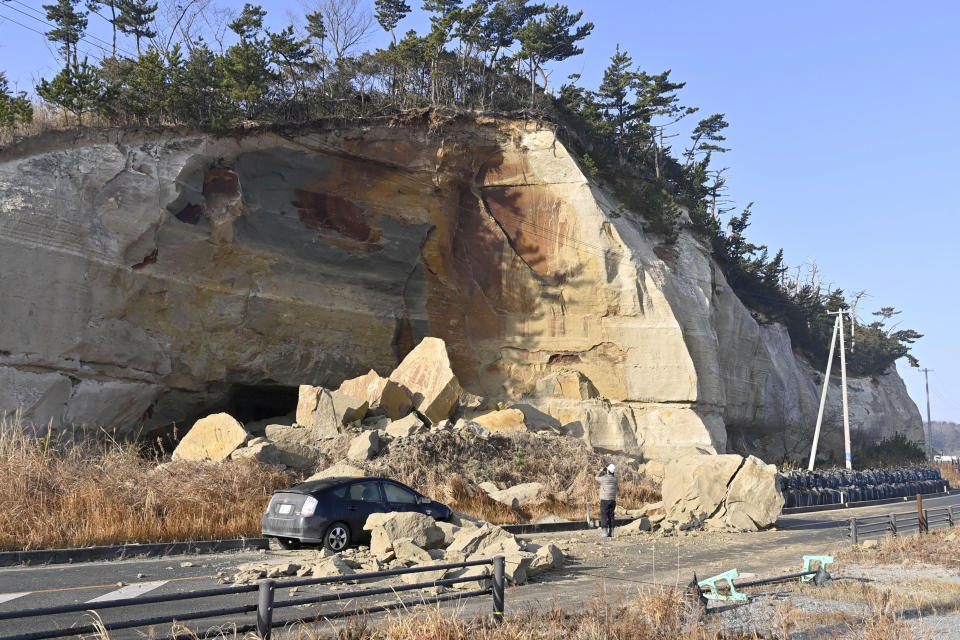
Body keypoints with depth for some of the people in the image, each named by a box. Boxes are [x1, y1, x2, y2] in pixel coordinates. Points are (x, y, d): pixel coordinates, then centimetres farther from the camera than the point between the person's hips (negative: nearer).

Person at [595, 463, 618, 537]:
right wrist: (605, 473, 23)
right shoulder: (615, 479, 1)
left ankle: (604, 532, -5)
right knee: (611, 516, 10)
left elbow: (597, 478, 8)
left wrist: (600, 471, 21)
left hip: (604, 500, -5)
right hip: (613, 500, 5)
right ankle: (611, 532, 10)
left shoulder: (604, 478, -12)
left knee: (604, 516, -1)